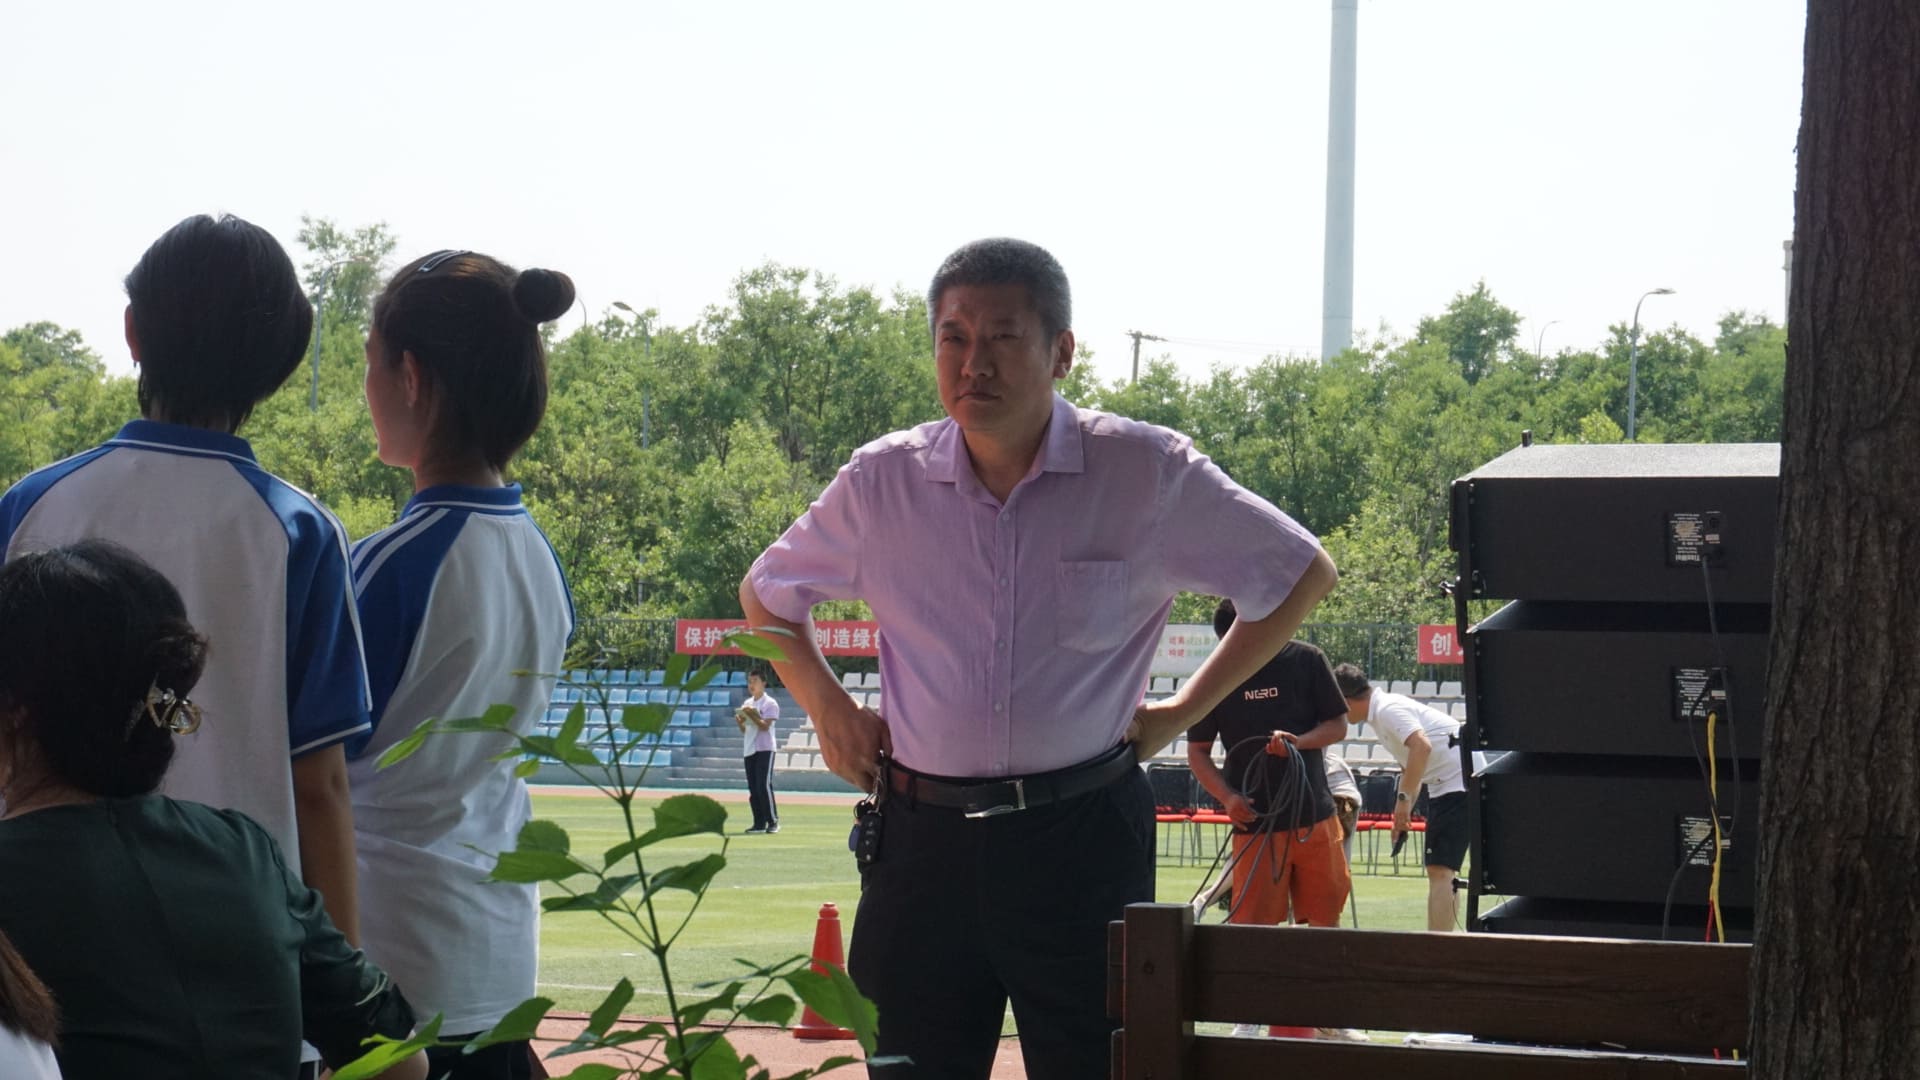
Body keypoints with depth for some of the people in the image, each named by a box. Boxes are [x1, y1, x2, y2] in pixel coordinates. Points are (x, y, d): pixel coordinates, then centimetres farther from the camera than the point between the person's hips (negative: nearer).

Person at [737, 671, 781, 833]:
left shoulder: (770, 704, -4)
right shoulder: (747, 704, 17)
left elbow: (764, 726, -14)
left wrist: (752, 715, -19)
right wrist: (740, 721, -2)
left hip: (764, 749, -7)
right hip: (748, 750, 7)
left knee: (764, 786, -13)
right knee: (753, 789, 5)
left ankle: (773, 822, -10)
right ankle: (759, 823, 8)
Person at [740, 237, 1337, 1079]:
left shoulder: (1150, 477, -3)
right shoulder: (881, 484, 3)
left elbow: (1301, 575, 9)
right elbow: (769, 594, 22)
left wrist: (1185, 710, 6)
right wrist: (829, 710, 9)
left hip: (1083, 847, -2)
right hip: (924, 842, 2)